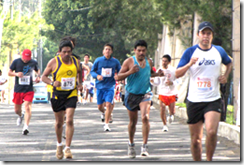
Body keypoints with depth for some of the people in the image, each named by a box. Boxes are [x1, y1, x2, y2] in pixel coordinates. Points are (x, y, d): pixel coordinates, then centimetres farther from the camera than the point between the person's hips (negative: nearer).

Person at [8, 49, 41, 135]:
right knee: (17, 110, 10)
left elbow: (38, 70, 22)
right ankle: (21, 115, 46)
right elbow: (9, 73, 4)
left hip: (29, 90, -1)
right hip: (18, 90, 1)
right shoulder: (16, 62, -2)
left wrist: (38, 77, 0)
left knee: (27, 107, -18)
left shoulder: (34, 62, 2)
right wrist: (16, 74, -17)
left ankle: (26, 127, -22)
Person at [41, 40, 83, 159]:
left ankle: (67, 148, -11)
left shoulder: (75, 61, 3)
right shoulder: (54, 62, -5)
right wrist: (52, 83, -20)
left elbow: (79, 73, 24)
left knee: (69, 121, -14)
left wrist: (79, 83, 7)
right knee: (59, 122, 11)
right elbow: (44, 77, -1)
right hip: (57, 95, -1)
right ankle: (59, 145, 35)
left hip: (71, 94, 1)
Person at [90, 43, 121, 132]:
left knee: (109, 104, -14)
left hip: (110, 86, -1)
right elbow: (92, 71, 4)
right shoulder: (98, 60, -1)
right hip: (100, 86, 1)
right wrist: (97, 76, -17)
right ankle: (103, 112, 46)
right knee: (99, 106, 9)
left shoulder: (115, 62, 0)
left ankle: (106, 124, -7)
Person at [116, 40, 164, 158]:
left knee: (145, 117, -20)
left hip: (145, 94, 1)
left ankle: (144, 146, -17)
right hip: (131, 94, -1)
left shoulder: (149, 62, 5)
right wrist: (130, 72, -22)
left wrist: (157, 74, 4)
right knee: (133, 121, 10)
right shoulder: (129, 61, -6)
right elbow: (118, 77, -8)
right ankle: (131, 144, 33)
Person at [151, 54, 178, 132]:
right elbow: (157, 82, 2)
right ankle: (165, 125, 7)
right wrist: (153, 81, -19)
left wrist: (172, 83, -19)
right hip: (162, 93, 0)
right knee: (162, 109, -12)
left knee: (172, 112, 1)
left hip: (172, 93, 0)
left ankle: (170, 115, 39)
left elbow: (177, 81, 0)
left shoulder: (173, 70, -1)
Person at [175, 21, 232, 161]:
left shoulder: (219, 51, 7)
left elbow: (229, 63, 28)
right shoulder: (190, 52, 1)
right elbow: (177, 74, -2)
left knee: (211, 132, -21)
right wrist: (189, 64, -20)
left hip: (213, 100, 0)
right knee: (195, 138, 3)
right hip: (194, 101, 0)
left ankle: (209, 160, -1)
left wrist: (226, 76, 10)